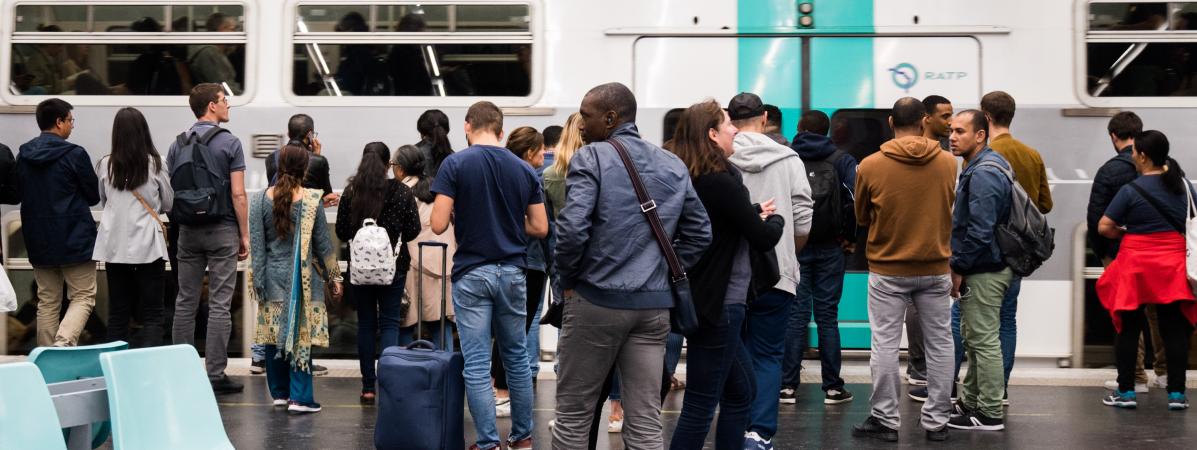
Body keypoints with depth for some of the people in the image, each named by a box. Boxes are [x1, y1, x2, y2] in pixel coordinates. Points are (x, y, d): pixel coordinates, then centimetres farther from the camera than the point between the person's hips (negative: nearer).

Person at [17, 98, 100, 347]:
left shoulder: (23, 155, 6)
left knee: (47, 301, 13)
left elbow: (20, 194, 16)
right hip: (74, 239, -6)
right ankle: (63, 345, -19)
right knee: (83, 298, 0)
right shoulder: (74, 154, -12)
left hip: (38, 240, 6)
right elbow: (94, 195, -4)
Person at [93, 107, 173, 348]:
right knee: (152, 315, -1)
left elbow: (103, 202, 14)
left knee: (117, 313, 11)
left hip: (114, 245, 3)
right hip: (147, 245, -3)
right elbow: (169, 204, 6)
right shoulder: (154, 164, -6)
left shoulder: (106, 165, 0)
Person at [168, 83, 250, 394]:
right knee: (219, 304, -2)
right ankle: (215, 375, -1)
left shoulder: (178, 145, 7)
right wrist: (244, 235, -4)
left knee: (185, 302, 9)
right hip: (222, 230, -5)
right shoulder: (229, 143, -7)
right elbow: (238, 194, -11)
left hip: (187, 231, 5)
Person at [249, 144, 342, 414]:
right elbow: (322, 244, -2)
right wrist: (333, 278, 7)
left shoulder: (262, 199, -3)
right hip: (304, 278, -2)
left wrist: (259, 280, 4)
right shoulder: (312, 201, -8)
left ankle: (279, 392, 21)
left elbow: (257, 244, -2)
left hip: (273, 275, 2)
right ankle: (300, 398, -1)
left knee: (274, 332, 12)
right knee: (302, 335, 1)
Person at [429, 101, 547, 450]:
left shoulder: (456, 164, -8)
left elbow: (438, 225, -12)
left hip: (472, 273, -3)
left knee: (477, 364, 1)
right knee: (516, 357, 15)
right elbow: (540, 228, 4)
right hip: (512, 273, 4)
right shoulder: (525, 169, 3)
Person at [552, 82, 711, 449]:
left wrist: (569, 279, -3)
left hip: (597, 300, -5)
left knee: (574, 413, 8)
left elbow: (572, 227, -17)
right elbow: (699, 232, 13)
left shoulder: (590, 158, -7)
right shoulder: (674, 166, 11)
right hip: (655, 304, 5)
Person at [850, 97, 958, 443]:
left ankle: (886, 420, 10)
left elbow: (861, 218, 3)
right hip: (935, 268, 2)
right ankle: (936, 421, 15)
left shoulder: (870, 166, -10)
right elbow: (950, 209, 11)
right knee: (939, 344, 10)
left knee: (885, 345, 5)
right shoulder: (948, 163, -5)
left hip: (888, 269, -2)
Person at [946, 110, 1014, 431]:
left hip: (984, 271, -11)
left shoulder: (983, 173, -20)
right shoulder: (979, 167, 14)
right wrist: (959, 263, 17)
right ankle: (970, 403, 27)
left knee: (984, 340, -4)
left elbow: (980, 230, -25)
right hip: (982, 267, 11)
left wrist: (958, 267, -17)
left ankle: (990, 414, 2)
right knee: (973, 338, 17)